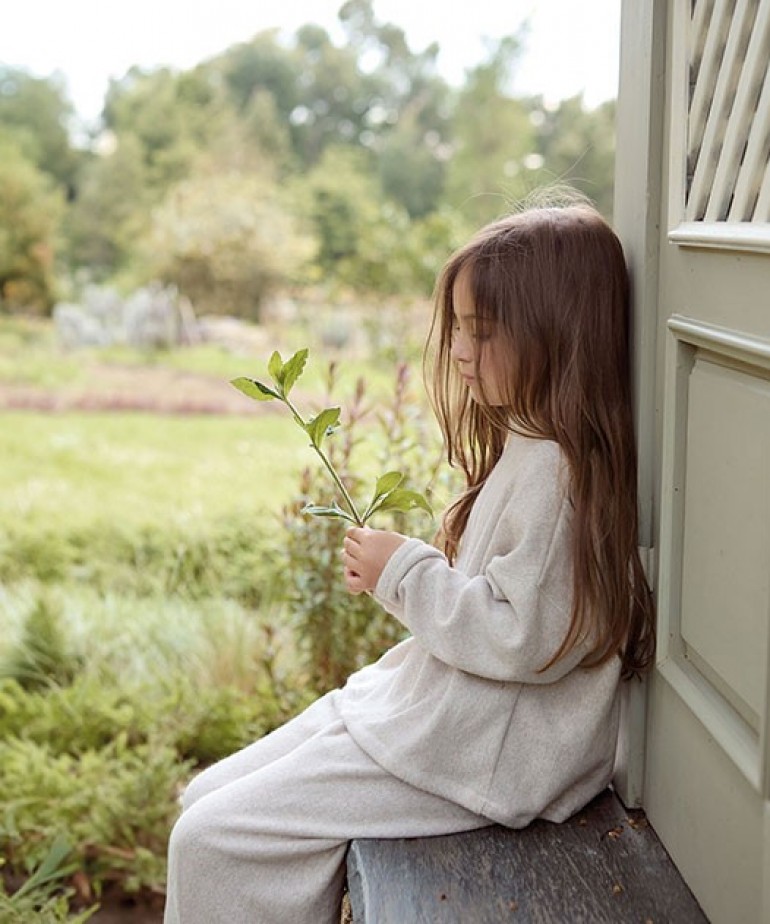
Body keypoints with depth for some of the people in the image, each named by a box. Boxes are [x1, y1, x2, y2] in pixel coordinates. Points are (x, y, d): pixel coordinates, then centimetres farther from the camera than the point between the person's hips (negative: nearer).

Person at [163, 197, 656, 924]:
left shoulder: (554, 468, -21)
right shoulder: (530, 446, 11)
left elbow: (524, 638, -25)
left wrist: (406, 572, -14)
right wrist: (395, 575, 3)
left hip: (473, 754, -10)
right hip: (432, 702, 11)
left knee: (213, 839, -11)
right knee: (207, 800, 10)